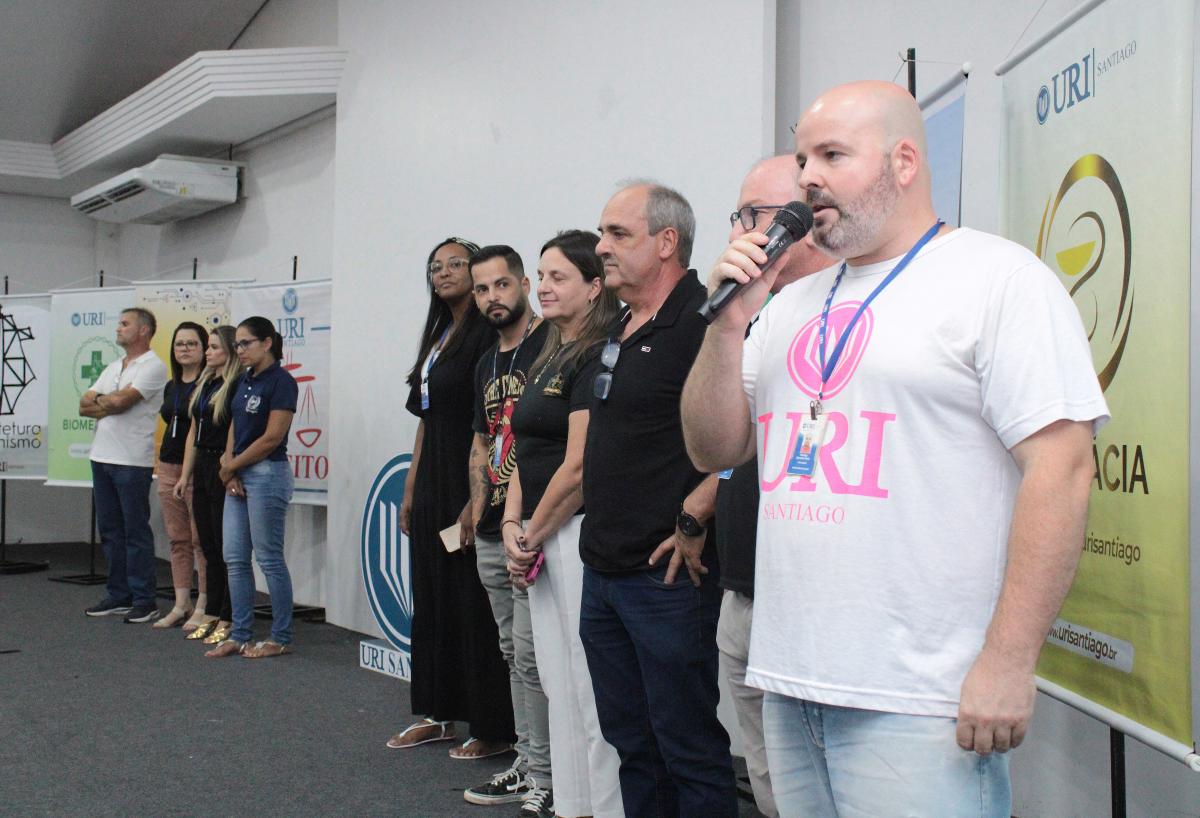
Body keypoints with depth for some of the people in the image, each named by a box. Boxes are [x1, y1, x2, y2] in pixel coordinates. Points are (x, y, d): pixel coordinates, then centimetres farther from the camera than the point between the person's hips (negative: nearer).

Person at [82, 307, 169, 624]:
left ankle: (144, 601, 3)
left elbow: (121, 401, -18)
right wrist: (110, 405, -9)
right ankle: (118, 596, 20)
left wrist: (98, 401, 1)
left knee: (136, 532, -3)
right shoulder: (113, 368, 18)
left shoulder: (153, 366, -8)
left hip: (132, 461, -8)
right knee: (110, 530, 12)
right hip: (102, 456, 8)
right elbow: (84, 404, 9)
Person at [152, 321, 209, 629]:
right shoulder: (171, 387, 16)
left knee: (202, 539, -5)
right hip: (168, 467, 8)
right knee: (178, 539, 10)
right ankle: (181, 604, 16)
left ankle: (203, 606, 1)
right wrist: (163, 459, 19)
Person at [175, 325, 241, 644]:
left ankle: (228, 619, 5)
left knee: (226, 548, -2)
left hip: (224, 470, -8)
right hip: (201, 469, 8)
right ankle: (211, 614, 21)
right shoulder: (203, 384, 14)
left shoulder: (238, 387, -12)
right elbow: (194, 431, 17)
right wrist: (186, 475, 15)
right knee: (208, 546, 13)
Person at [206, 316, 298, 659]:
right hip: (238, 477, 8)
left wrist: (230, 466, -8)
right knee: (235, 558, 9)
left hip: (267, 475, -8)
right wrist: (229, 467, -3)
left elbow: (271, 438, -16)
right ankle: (239, 635, 16)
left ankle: (281, 638, 8)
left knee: (269, 558, -2)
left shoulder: (280, 381, -11)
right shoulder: (244, 381, 14)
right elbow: (234, 427, 14)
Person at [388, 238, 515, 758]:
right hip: (432, 488, 9)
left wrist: (477, 501, -22)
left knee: (475, 607, -4)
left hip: (469, 487, -9)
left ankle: (492, 727, 6)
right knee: (431, 600, 13)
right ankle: (438, 714, 24)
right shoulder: (436, 337, 17)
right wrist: (411, 490, 15)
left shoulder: (488, 335, -10)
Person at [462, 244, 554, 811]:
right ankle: (528, 762, 24)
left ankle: (544, 778, 5)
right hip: (493, 536, 9)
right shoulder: (487, 365, 17)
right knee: (514, 653, 14)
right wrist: (479, 512, 10)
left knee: (531, 654, -6)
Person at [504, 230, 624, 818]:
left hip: (579, 531, -9)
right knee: (559, 682, 15)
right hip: (540, 540, 10)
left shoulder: (597, 359, -12)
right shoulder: (547, 360, 17)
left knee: (591, 685, -4)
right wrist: (512, 524, 3)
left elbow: (578, 467, -17)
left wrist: (533, 533, -7)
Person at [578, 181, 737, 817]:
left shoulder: (702, 322, -14)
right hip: (602, 570, 9)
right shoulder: (617, 331, 15)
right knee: (629, 739, 18)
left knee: (687, 744, 2)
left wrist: (692, 520, -21)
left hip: (666, 574, -9)